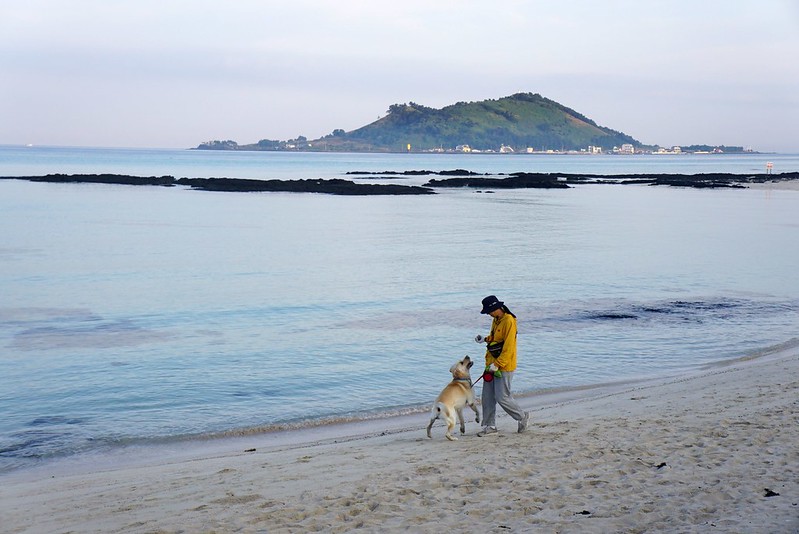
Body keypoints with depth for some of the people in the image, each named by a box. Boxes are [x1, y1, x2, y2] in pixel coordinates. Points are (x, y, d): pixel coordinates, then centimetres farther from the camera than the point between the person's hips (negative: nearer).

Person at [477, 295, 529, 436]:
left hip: (504, 367, -9)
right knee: (487, 397, 7)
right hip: (492, 364, 9)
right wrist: (486, 338, 6)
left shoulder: (509, 321, -18)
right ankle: (489, 426, 15)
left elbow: (508, 347, -22)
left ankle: (522, 416, 16)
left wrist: (497, 364, -22)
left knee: (502, 397, -6)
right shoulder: (496, 321, 12)